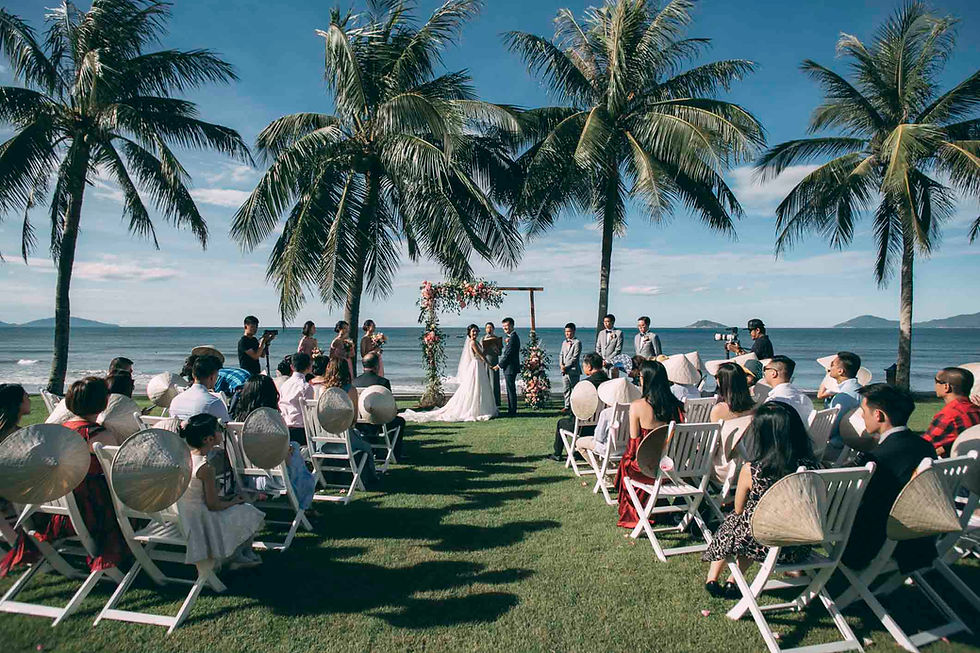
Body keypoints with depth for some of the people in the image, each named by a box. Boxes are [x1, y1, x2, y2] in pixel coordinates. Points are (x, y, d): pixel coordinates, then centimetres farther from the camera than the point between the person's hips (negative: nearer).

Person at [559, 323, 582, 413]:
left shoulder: (577, 342, -7)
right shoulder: (564, 343, 16)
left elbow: (575, 357, -13)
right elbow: (561, 355, 14)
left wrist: (567, 367, -17)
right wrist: (561, 364, -4)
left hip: (573, 370, -7)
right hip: (564, 370, 7)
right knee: (565, 389, 9)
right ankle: (567, 406, 17)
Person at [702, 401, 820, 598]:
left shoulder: (750, 470, -21)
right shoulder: (811, 466, -14)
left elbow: (739, 509, -3)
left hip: (763, 545, -3)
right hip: (798, 548, 3)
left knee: (733, 521, 28)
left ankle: (712, 578, 44)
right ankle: (732, 583, 39)